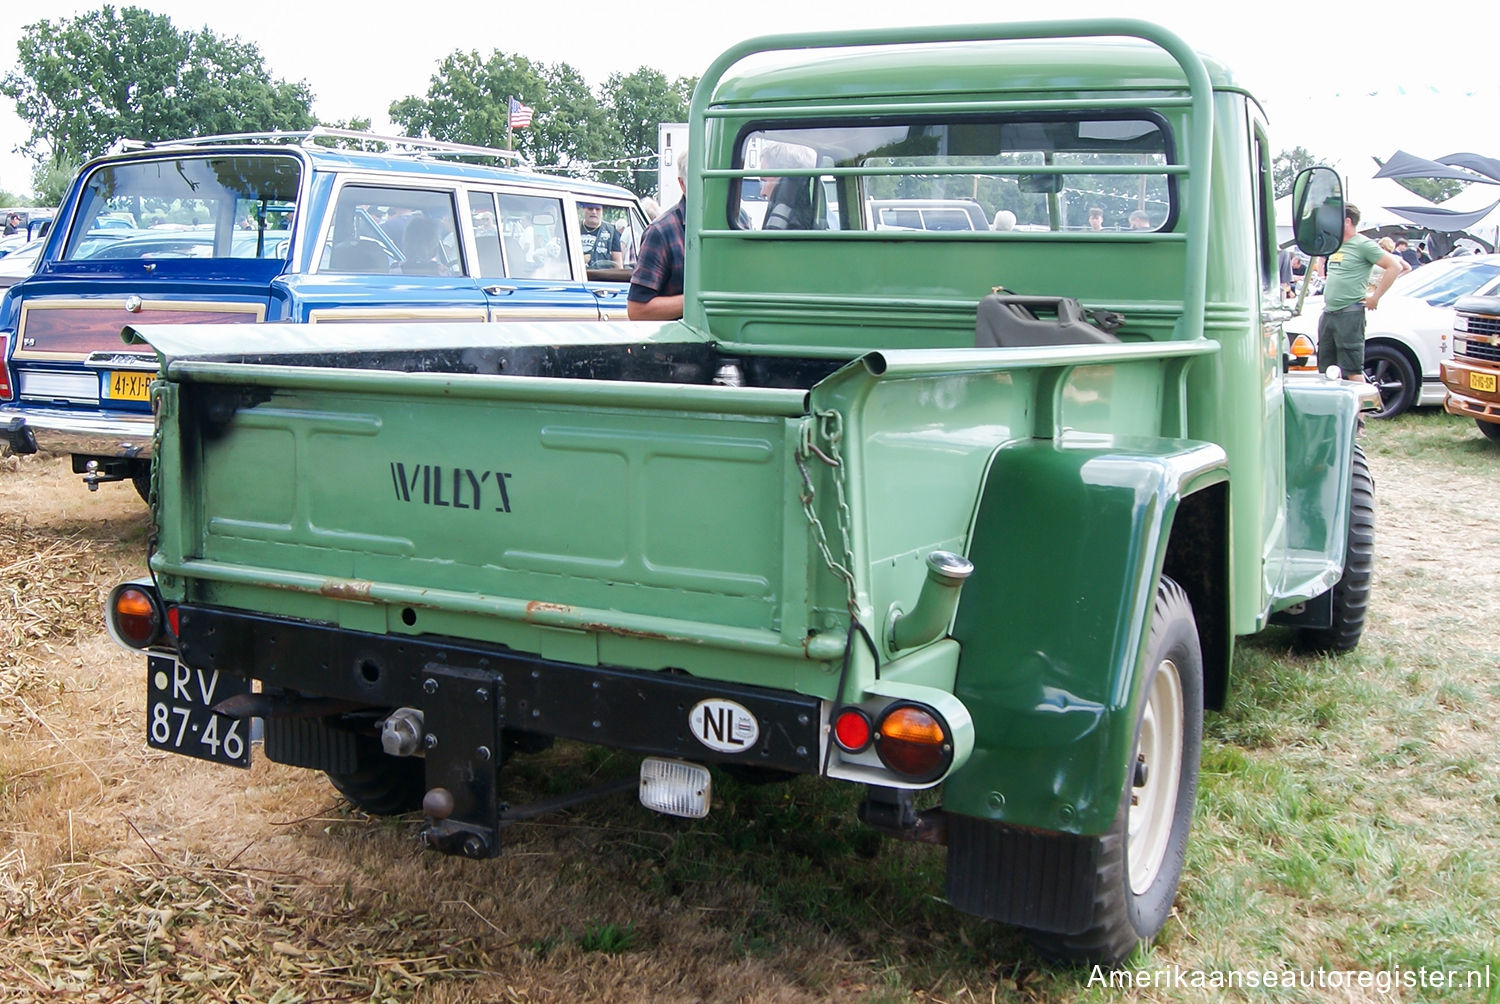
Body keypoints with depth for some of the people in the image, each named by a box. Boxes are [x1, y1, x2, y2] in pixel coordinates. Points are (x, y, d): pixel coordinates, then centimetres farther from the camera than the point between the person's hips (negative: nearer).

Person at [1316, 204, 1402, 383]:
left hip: (1350, 313, -8)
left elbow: (1394, 267, -13)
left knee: (1353, 371, -7)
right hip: (1328, 313, 8)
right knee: (1326, 367, 10)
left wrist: (1375, 297, -12)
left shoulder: (1363, 244, -8)